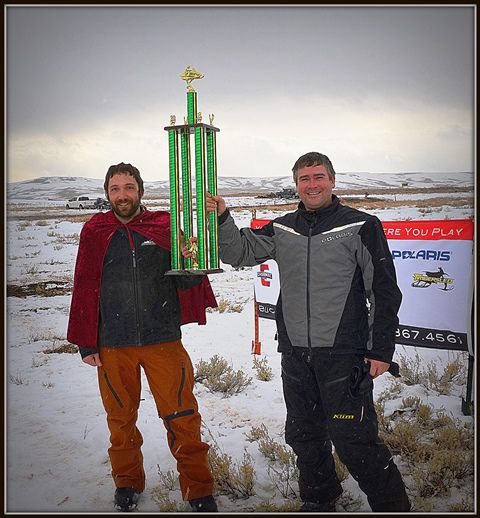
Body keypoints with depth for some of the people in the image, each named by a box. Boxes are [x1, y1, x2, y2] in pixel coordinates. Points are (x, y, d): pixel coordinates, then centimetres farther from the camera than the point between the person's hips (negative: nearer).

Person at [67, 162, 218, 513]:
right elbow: (85, 289, 5)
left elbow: (185, 281, 3)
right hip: (113, 345, 1)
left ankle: (198, 488, 18)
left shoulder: (164, 227, 1)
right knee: (121, 418, 15)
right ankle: (127, 481, 36)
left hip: (164, 339, -1)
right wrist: (86, 343, 4)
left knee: (181, 417, 1)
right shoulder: (95, 232, 2)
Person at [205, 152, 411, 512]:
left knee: (353, 441, -5)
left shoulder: (360, 226, -4)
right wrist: (222, 218, -9)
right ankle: (319, 500, 39)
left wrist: (381, 350, -7)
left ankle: (392, 504, 16)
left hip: (344, 354, -5)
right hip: (295, 353, 5)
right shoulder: (282, 229, 8)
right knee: (304, 435, 17)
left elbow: (385, 292, -3)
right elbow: (239, 253, 9)